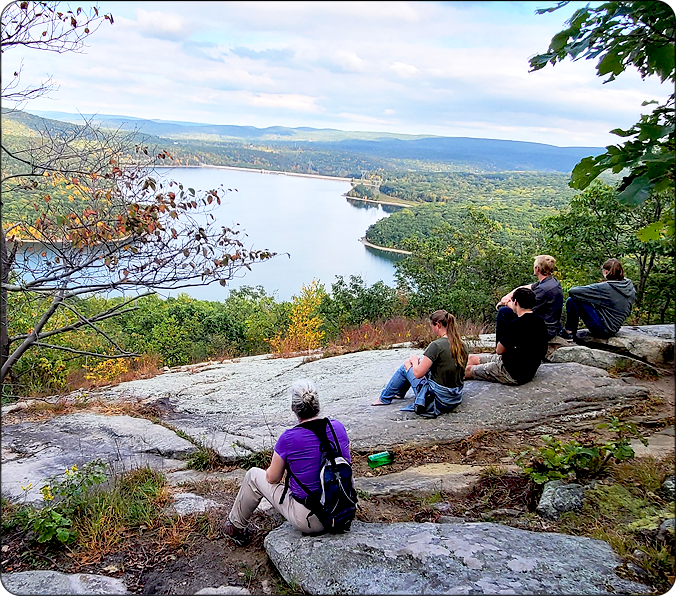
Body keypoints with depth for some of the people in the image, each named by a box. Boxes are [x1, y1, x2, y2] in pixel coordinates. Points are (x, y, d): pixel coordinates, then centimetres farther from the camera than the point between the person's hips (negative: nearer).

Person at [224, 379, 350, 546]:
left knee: (253, 476, 16)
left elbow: (272, 478, -4)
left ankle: (236, 527, 37)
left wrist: (276, 463, 19)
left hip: (309, 521, -5)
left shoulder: (288, 439, -19)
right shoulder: (338, 427, -7)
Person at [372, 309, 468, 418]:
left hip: (438, 399, -7)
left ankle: (385, 398, 33)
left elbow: (417, 373, -17)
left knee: (406, 365, 14)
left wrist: (414, 360, 5)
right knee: (420, 361, 25)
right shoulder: (462, 346, 2)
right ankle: (399, 393, 45)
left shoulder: (437, 345, -21)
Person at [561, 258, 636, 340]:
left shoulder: (605, 288, -24)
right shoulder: (629, 285, -1)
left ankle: (569, 332, 3)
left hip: (602, 330, -8)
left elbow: (573, 291, -25)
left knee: (573, 299, -8)